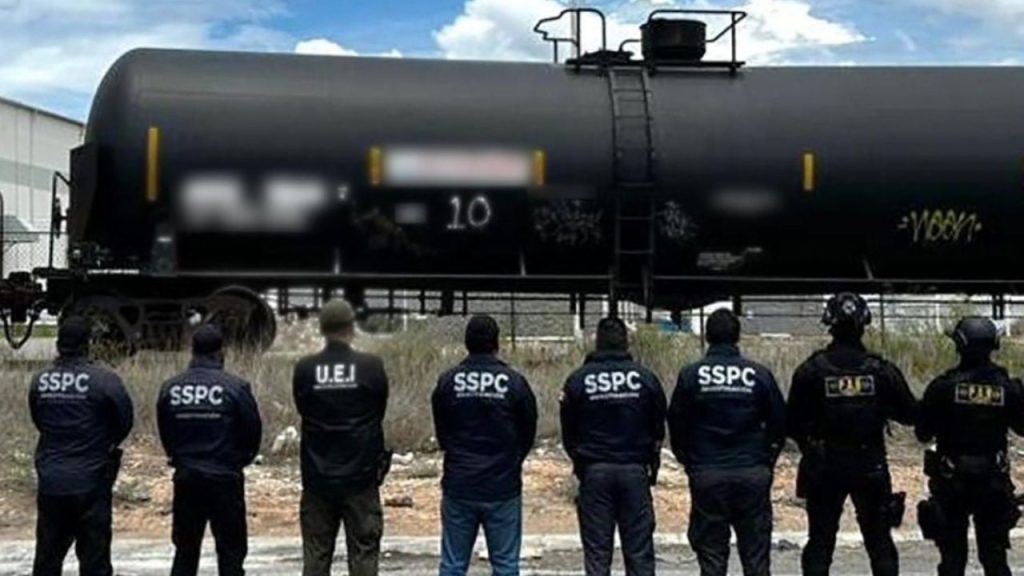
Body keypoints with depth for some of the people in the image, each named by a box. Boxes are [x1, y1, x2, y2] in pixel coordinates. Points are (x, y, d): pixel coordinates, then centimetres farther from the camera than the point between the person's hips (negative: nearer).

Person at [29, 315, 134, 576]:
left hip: (50, 483, 4)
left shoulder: (39, 381, -1)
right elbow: (125, 422, -5)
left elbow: (38, 422, 9)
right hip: (91, 483, -4)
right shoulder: (105, 381, -14)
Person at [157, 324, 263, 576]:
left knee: (185, 550, 15)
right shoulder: (235, 387, -13)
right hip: (225, 479, -3)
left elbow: (164, 433, 6)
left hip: (185, 477, 4)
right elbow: (253, 431, -6)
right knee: (231, 551, 6)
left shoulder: (170, 388, -2)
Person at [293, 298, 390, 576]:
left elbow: (303, 411, 7)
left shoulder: (304, 369, -5)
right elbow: (380, 412, 4)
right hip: (361, 477, -1)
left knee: (315, 554, 9)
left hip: (317, 478, 2)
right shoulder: (371, 367, -9)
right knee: (363, 552, 5)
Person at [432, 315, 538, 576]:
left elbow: (441, 432, 5)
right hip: (503, 486, -1)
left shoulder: (447, 382, -4)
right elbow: (528, 434, 2)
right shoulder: (514, 382, -8)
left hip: (458, 485, 1)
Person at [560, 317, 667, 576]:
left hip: (594, 472, 0)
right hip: (635, 471, 1)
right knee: (639, 552, 5)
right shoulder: (645, 378, 0)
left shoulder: (578, 380, -2)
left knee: (597, 553, 4)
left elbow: (568, 433, 5)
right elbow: (658, 430, 7)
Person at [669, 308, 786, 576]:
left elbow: (676, 424, 0)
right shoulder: (759, 375, -1)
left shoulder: (691, 375, -3)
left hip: (707, 475, -1)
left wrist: (689, 461, 14)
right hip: (753, 474, 1)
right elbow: (780, 422, 3)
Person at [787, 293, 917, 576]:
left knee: (820, 542, 7)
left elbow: (793, 424, -4)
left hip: (824, 467, -1)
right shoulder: (881, 370, -5)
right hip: (871, 466, 1)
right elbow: (910, 414, 1)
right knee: (880, 542, 11)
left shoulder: (811, 370, -7)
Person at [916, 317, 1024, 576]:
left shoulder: (943, 386, -12)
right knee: (994, 554, 11)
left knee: (953, 554, 7)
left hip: (952, 480, -2)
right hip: (994, 478, 2)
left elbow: (923, 433, -7)